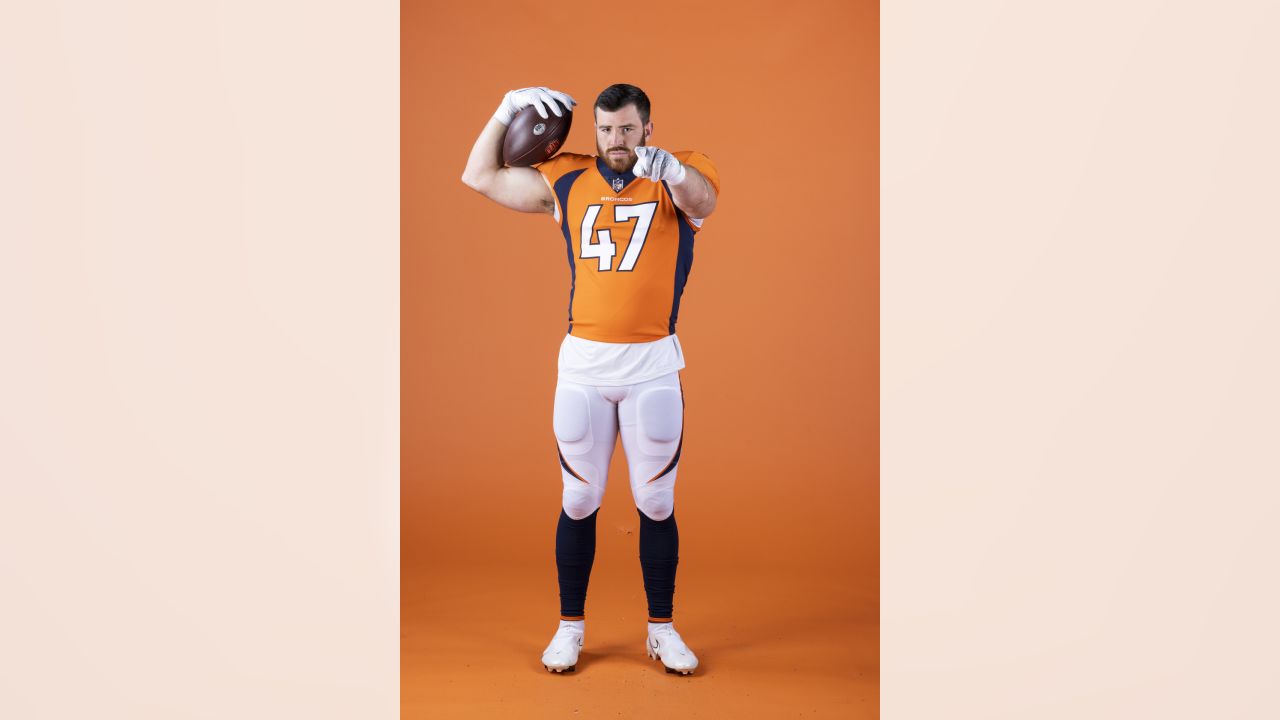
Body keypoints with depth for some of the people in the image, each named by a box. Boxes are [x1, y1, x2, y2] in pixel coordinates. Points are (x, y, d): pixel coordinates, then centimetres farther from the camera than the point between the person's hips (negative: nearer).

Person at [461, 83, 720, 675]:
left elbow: (703, 200, -26)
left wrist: (672, 170, -47)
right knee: (579, 501, 10)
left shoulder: (678, 176, -1)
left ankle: (661, 629, 23)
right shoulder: (569, 181, 7)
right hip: (582, 362, 2)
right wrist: (509, 108, 6)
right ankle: (570, 626, 25)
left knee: (656, 503, 8)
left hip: (653, 364, -1)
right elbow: (479, 177, 13)